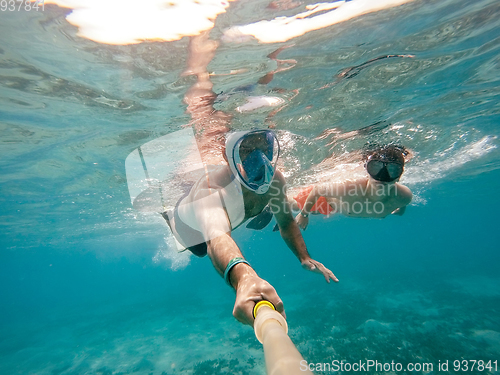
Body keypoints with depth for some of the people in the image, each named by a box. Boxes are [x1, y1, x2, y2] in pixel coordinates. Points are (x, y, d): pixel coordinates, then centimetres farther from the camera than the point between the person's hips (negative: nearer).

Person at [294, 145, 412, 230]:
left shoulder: (404, 196, -35)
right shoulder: (346, 189, -50)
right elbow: (317, 189, -31)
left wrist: (400, 211, 14)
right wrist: (304, 214, -17)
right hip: (328, 198, -4)